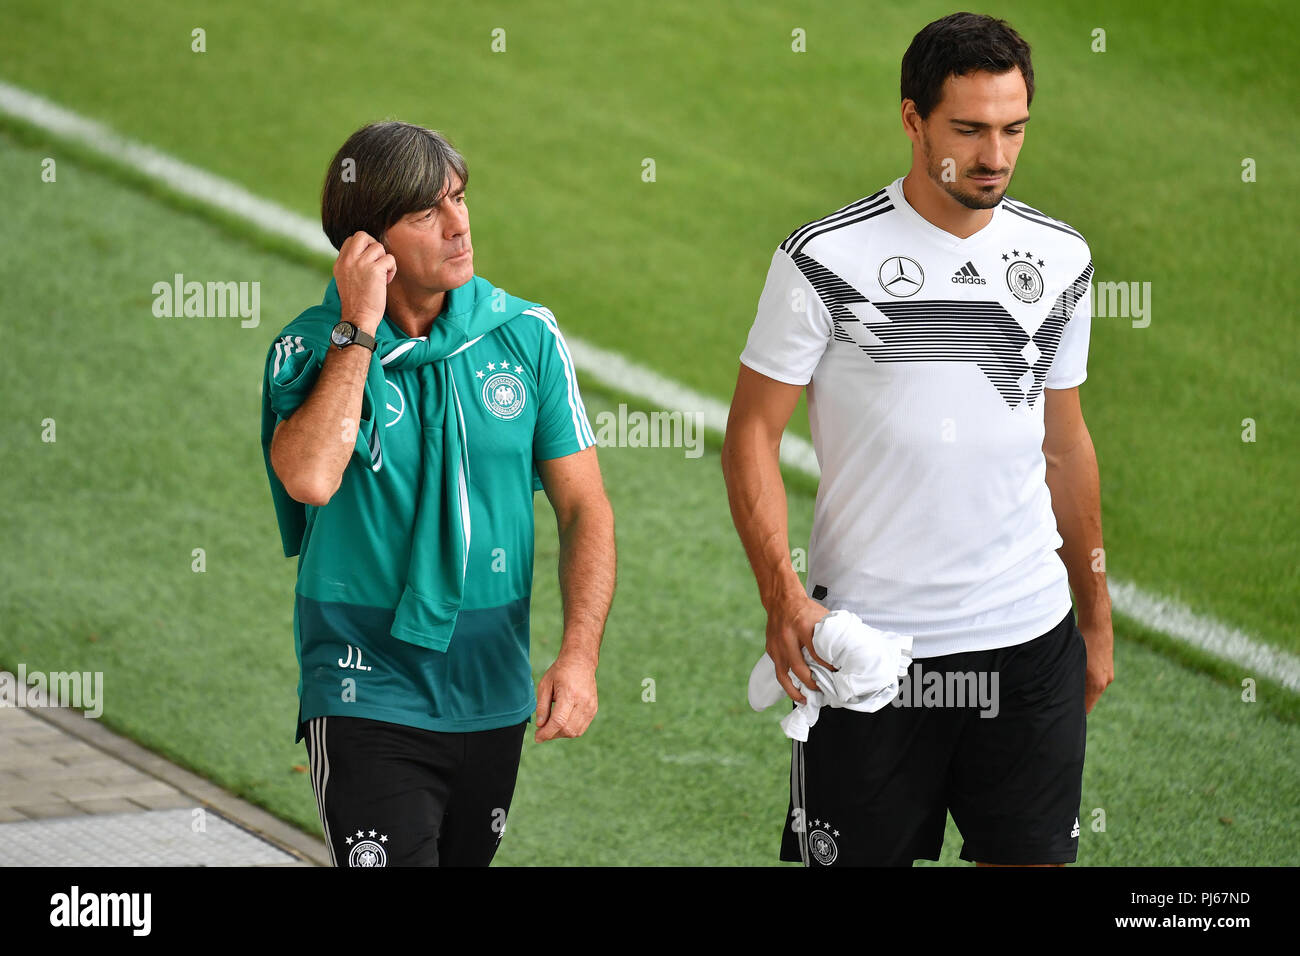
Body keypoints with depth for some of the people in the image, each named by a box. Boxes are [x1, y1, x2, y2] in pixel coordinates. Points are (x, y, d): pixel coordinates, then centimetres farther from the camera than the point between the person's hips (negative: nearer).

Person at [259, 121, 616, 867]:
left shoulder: (526, 335, 1)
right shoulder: (312, 349, -6)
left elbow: (585, 507, 3)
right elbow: (309, 479, -26)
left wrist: (580, 655, -11)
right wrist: (359, 330, -19)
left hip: (493, 695, 4)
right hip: (370, 693, -4)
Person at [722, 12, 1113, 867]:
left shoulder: (1062, 259, 7)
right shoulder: (826, 259, -7)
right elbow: (752, 436, -5)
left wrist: (1097, 617, 18)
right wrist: (784, 597, -17)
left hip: (1032, 639, 4)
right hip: (866, 639, -3)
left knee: (1031, 855, 7)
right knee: (859, 857, 1)